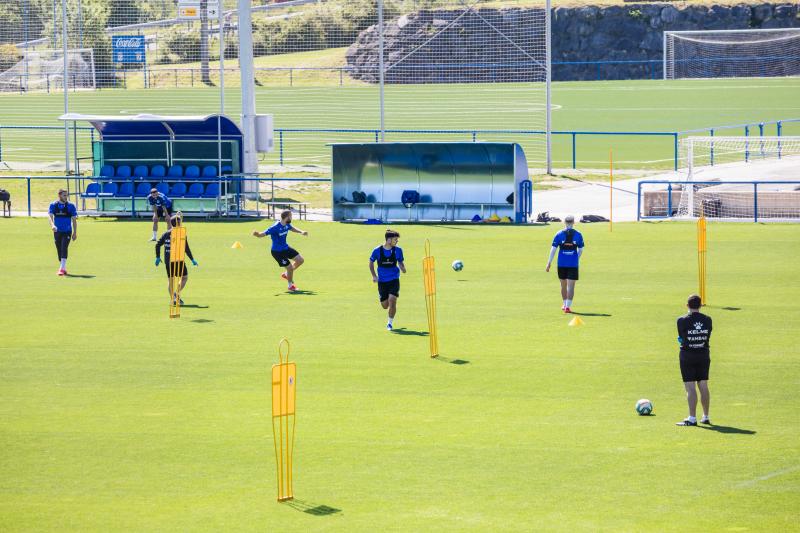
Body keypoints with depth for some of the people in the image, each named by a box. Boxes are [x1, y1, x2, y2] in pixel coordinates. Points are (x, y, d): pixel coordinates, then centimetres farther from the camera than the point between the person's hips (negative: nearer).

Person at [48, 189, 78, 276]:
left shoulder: (71, 206, -1)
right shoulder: (53, 205, 1)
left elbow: (74, 220, 4)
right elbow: (51, 216, -10)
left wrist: (75, 233, 1)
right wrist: (52, 225, -31)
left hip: (67, 231, -2)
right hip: (57, 231, 2)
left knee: (64, 248, -18)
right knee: (59, 250, 8)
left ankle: (62, 269, -23)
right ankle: (63, 268, 23)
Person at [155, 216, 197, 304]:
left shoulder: (166, 233, 7)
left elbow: (158, 245, 5)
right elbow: (186, 248, -11)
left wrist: (158, 257, 14)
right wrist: (192, 259, -4)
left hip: (168, 260, 4)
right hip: (178, 260, -4)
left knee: (170, 279, 12)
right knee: (185, 277, 9)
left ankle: (172, 299, 6)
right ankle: (177, 294, -9)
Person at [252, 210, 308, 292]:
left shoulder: (287, 225, -5)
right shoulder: (275, 227, -29)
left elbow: (292, 229, 20)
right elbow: (262, 234, -31)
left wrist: (301, 232, 9)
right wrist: (257, 234, -52)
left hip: (286, 248, 8)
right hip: (277, 252, -8)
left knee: (300, 260, 11)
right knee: (290, 267, -7)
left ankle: (286, 274, 30)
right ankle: (290, 285, 20)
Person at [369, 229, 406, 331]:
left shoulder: (398, 250, -2)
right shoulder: (377, 251, -6)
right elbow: (371, 262, 8)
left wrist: (402, 268, -11)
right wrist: (374, 276, -2)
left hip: (394, 280, 0)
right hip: (382, 281, 0)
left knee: (392, 301, -16)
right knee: (385, 305, 5)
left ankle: (390, 323, 3)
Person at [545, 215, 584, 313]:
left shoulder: (559, 234, -1)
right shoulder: (578, 234, -1)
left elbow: (553, 249, -4)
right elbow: (580, 250, 5)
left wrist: (549, 263, -1)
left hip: (562, 264, 1)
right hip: (573, 264, -1)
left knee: (563, 285, 17)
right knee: (571, 286, -1)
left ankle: (565, 304, 30)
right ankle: (568, 306, -8)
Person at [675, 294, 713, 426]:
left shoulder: (682, 320, -11)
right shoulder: (707, 320, -1)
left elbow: (681, 338, -4)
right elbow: (708, 337, 3)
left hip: (687, 356, -4)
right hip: (704, 354, 4)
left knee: (690, 388, -4)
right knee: (704, 386, 11)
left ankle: (692, 418, -8)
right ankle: (706, 417, 17)